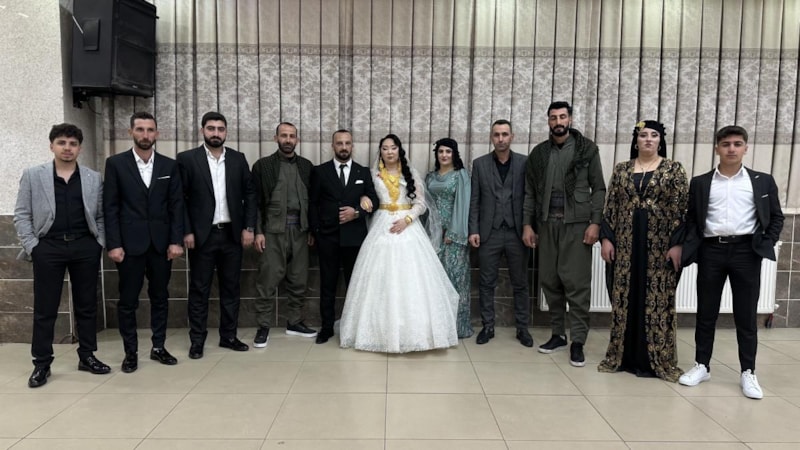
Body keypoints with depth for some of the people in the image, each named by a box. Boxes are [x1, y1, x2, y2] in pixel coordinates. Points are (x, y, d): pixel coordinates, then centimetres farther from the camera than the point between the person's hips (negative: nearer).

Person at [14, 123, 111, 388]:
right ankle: (41, 364, 14)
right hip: (48, 248, -1)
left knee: (87, 305, 8)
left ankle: (87, 356, 21)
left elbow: (101, 215, 10)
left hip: (85, 248, 2)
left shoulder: (94, 179, 6)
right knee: (44, 309, 4)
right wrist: (31, 246, -5)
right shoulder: (32, 176, 3)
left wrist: (99, 243, 0)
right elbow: (21, 215, 3)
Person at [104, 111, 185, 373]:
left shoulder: (169, 165, 6)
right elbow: (110, 207, -2)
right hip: (129, 243, -2)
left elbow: (176, 205, 4)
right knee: (128, 301, 5)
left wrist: (176, 241, -4)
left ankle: (158, 347, 22)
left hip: (161, 242, 2)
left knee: (160, 297, 10)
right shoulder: (116, 163, 0)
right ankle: (130, 352, 17)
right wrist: (113, 244, -9)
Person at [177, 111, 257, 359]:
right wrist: (186, 232, -10)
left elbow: (249, 194, 7)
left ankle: (228, 336, 22)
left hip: (232, 233, 3)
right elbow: (179, 198, -4)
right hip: (202, 235, -3)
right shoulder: (187, 159, -2)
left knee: (231, 287, 10)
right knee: (199, 289, 5)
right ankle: (197, 340, 16)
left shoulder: (238, 159, 6)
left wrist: (248, 227, -1)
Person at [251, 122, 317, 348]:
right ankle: (263, 327, 8)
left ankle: (294, 322, 22)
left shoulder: (306, 166, 10)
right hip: (273, 230, -3)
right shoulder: (262, 165, 1)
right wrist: (258, 231, -8)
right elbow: (255, 201, -2)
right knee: (268, 280, -2)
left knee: (299, 280, 9)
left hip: (300, 229, 3)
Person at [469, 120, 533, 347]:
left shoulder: (525, 163, 2)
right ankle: (488, 326, 20)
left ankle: (523, 328, 21)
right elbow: (474, 200, 3)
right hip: (489, 232, 1)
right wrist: (473, 230, -4)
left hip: (517, 232, 0)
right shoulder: (480, 164, 4)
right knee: (487, 283, 7)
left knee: (520, 283, 9)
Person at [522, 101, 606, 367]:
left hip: (577, 223, -3)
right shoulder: (538, 153, 11)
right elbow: (530, 192, 11)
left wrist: (595, 222, -10)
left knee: (577, 283, -5)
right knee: (549, 281, 6)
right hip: (546, 224, 4)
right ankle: (558, 334, 19)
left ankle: (577, 342, 3)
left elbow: (598, 189, 0)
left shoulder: (587, 149, 3)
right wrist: (528, 224, 3)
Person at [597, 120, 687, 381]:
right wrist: (606, 238, -1)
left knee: (658, 300, 1)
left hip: (660, 244, -2)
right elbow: (611, 207, 7)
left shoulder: (674, 170, 1)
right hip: (626, 243, 3)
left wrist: (677, 244, -11)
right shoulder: (621, 170, 8)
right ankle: (623, 355, 18)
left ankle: (657, 359, 12)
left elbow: (681, 209, -4)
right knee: (625, 298, 6)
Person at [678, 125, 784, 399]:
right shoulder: (700, 183, 8)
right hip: (711, 250, 1)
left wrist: (766, 245, -3)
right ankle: (702, 366, 18)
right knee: (706, 312, 7)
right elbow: (691, 220, 8)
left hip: (746, 251, -1)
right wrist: (692, 249, -5)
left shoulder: (763, 181, 8)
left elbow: (776, 217, 10)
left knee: (746, 315, 4)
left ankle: (748, 372, 14)